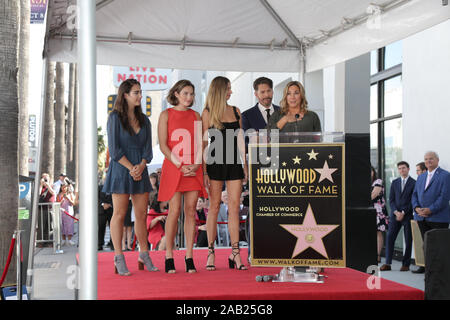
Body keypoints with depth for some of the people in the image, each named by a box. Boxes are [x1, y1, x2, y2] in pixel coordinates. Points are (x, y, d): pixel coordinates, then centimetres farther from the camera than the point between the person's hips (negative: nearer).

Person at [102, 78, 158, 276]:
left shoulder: (144, 120, 12)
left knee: (142, 214, 7)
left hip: (140, 171, 5)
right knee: (120, 213, -1)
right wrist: (131, 168, -13)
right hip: (120, 170, -5)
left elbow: (148, 149, 7)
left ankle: (144, 256, 18)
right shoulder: (115, 117, -2)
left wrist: (141, 166, -10)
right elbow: (114, 150, -9)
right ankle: (119, 259, 4)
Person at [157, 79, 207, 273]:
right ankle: (169, 257, 3)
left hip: (193, 169, 3)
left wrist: (196, 165, -5)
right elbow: (163, 145, -3)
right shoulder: (166, 115, 3)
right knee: (174, 210, -6)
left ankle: (189, 257, 6)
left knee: (191, 211, 1)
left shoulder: (196, 116, 14)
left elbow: (201, 144, 11)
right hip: (173, 168, -3)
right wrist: (180, 165, -12)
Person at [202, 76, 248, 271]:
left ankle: (235, 253, 4)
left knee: (234, 207, 1)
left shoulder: (236, 112, 12)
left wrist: (245, 165, 9)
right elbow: (203, 143, -3)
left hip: (234, 162, 4)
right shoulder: (207, 113, -1)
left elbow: (240, 140, 14)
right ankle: (211, 253, 7)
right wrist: (204, 171, -9)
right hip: (215, 162, -4)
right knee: (214, 207, 1)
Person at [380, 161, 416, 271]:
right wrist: (396, 212, -7)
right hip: (395, 214, 4)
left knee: (408, 240, 2)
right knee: (389, 237, -4)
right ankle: (388, 263, -1)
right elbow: (391, 199, 8)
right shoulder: (394, 182, 12)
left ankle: (406, 264, 10)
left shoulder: (414, 183, -2)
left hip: (408, 215, -3)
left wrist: (403, 213, -12)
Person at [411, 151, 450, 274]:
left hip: (438, 218, -6)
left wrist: (430, 210, -17)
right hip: (422, 217, 6)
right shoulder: (421, 177, 19)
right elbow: (415, 194, 16)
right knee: (426, 244, 9)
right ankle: (427, 266, 16)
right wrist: (417, 208, -4)